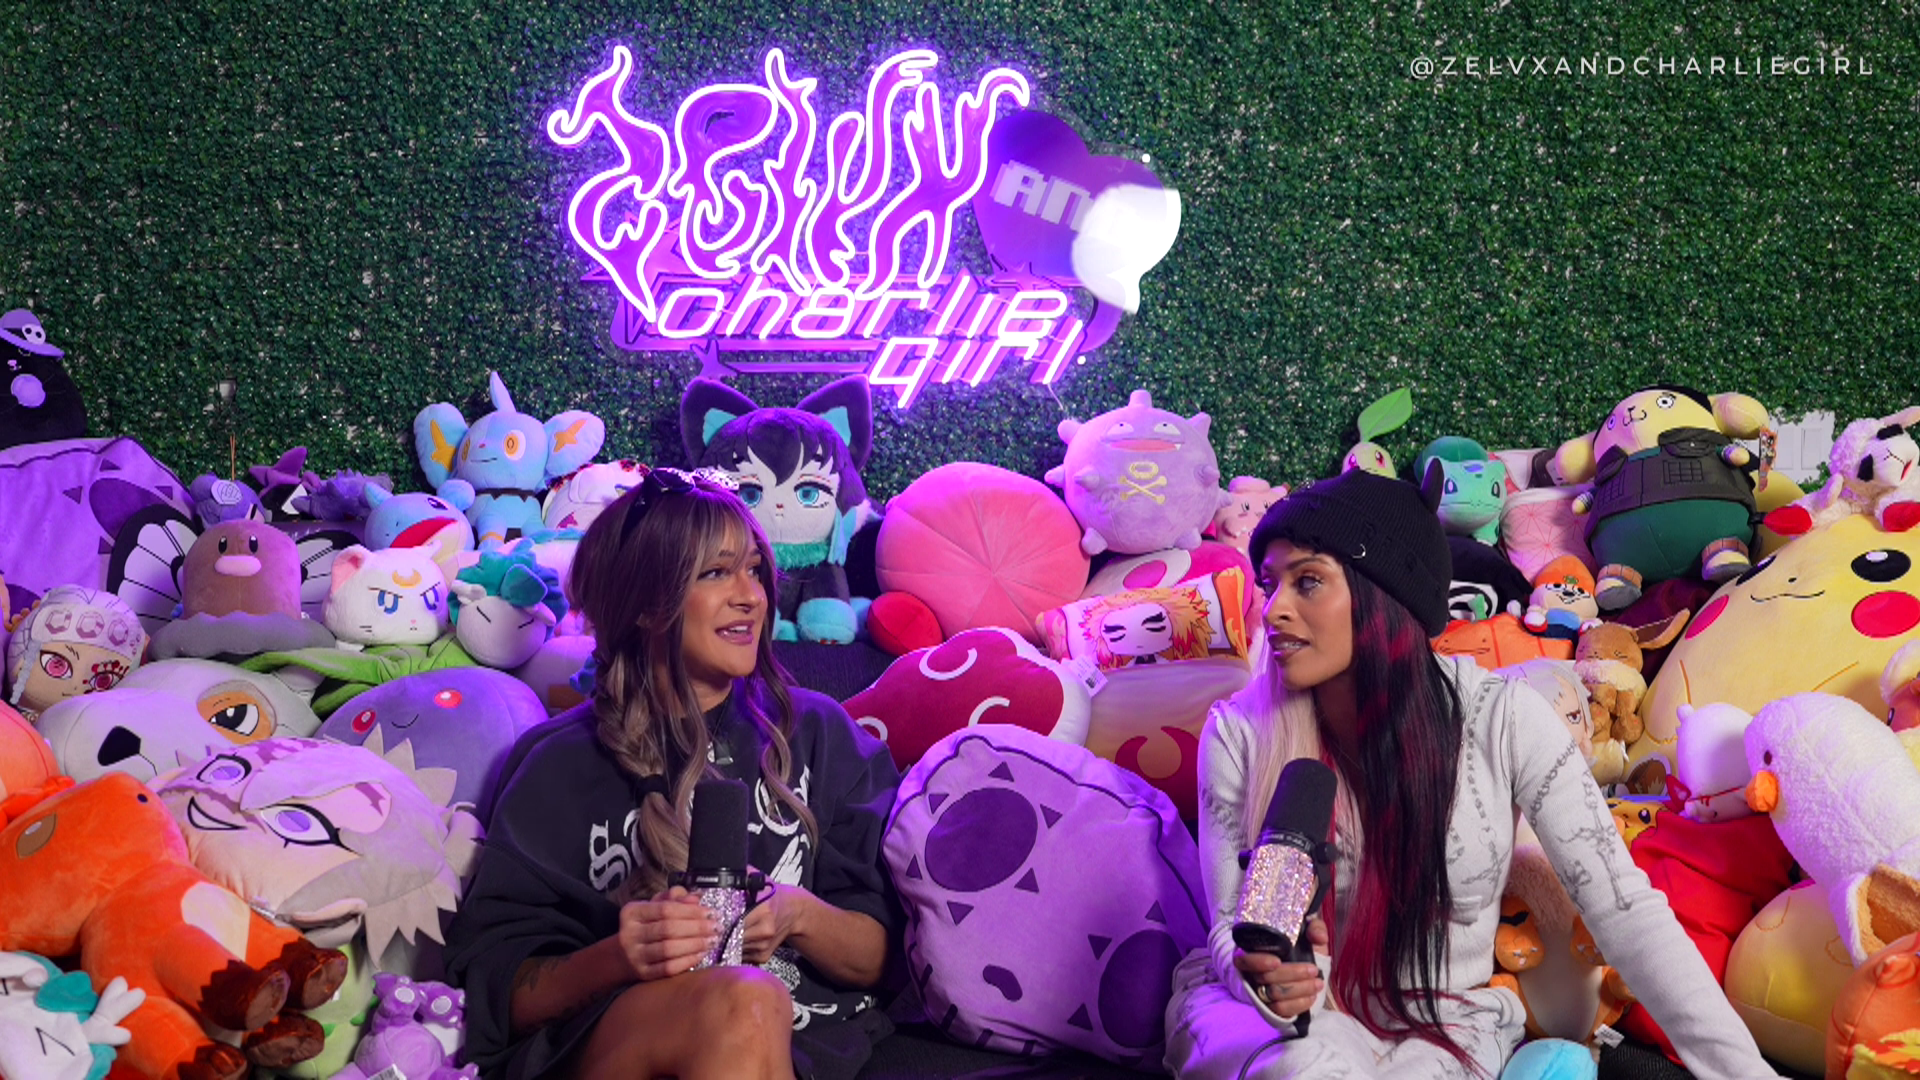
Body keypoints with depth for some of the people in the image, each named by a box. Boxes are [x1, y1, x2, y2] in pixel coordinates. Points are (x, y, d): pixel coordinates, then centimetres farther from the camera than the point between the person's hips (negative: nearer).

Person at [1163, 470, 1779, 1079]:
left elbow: (1627, 912, -10)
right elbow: (1230, 924, -5)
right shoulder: (1239, 732, -11)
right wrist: (1261, 973, -29)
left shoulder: (1503, 720, -13)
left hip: (1444, 1029, 0)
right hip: (1294, 1019, 0)